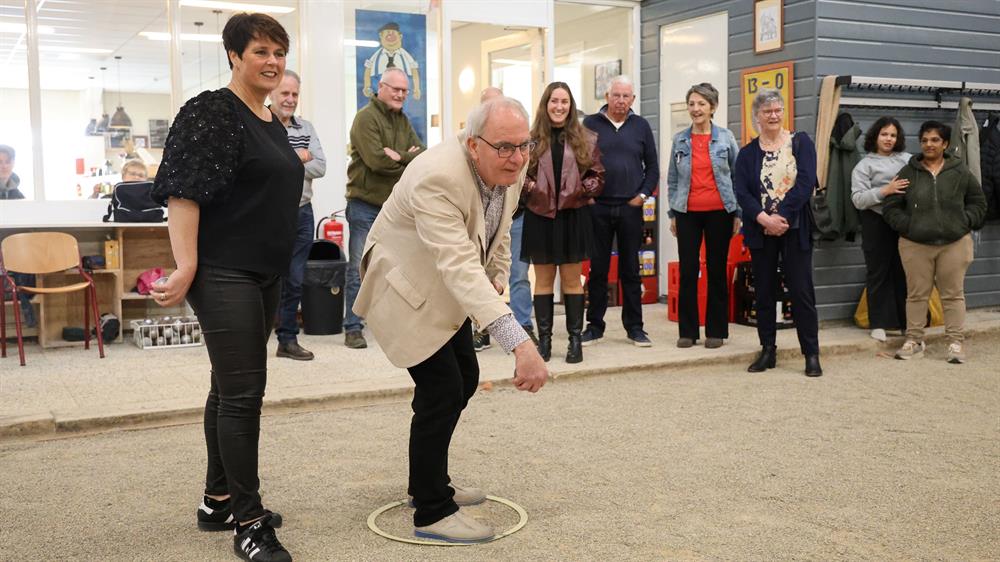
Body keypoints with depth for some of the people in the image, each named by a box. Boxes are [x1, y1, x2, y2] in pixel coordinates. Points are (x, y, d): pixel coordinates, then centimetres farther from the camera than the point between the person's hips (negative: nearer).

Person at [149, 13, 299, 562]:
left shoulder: (272, 121, 15)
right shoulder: (211, 113, -10)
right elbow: (183, 192, -17)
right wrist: (186, 268, -24)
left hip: (263, 274, 9)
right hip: (223, 274, -9)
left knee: (231, 387, 14)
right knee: (242, 390, -8)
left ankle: (218, 500, 25)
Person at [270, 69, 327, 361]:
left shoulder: (306, 128, 12)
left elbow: (320, 166, 2)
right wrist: (296, 158, -13)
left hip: (301, 213, 5)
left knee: (294, 282, 11)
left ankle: (288, 339, 21)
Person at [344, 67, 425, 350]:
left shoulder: (403, 121, 14)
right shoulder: (366, 117, -10)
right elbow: (376, 160, -22)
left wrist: (398, 157, -15)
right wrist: (408, 160, -10)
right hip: (366, 203, -7)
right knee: (359, 268, -1)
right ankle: (353, 328, 4)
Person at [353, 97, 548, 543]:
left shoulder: (507, 169, -9)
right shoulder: (438, 179, -36)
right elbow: (459, 267, -47)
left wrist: (498, 277, 7)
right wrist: (518, 341, -54)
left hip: (445, 290, 9)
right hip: (406, 288, -9)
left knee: (464, 381, 15)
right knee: (442, 391, -13)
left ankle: (430, 482, 33)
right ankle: (432, 513, 2)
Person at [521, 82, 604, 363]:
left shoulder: (585, 139, 3)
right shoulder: (531, 138, 2)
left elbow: (598, 175, 6)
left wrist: (582, 190, -10)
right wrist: (530, 187, -12)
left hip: (573, 216, 0)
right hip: (540, 215, 0)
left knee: (572, 280, 5)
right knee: (543, 280, 6)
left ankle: (575, 339, 12)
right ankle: (544, 339, 13)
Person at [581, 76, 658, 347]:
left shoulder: (641, 126, 8)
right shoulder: (590, 124, 4)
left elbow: (652, 166, 10)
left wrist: (644, 194, -1)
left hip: (631, 208, 1)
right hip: (598, 207, -1)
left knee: (631, 269, 6)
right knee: (598, 268, 5)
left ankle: (634, 326, 14)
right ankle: (595, 325, 13)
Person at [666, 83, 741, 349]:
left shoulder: (725, 138, 1)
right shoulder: (680, 140, 6)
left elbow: (738, 175, 5)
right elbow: (672, 179, 11)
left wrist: (738, 213, 1)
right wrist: (672, 213, 7)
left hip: (719, 212, -1)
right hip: (688, 213, 1)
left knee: (717, 270, 4)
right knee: (687, 271, 1)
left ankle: (716, 331, 12)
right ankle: (687, 331, 10)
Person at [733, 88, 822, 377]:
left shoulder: (801, 143, 3)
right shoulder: (747, 153, 8)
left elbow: (805, 183, -8)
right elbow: (741, 191, -3)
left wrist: (780, 216, -16)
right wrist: (764, 219, -18)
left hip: (794, 229, -2)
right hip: (761, 231, 2)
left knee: (801, 291, -1)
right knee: (764, 291, 7)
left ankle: (812, 354, 6)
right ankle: (767, 351, 17)